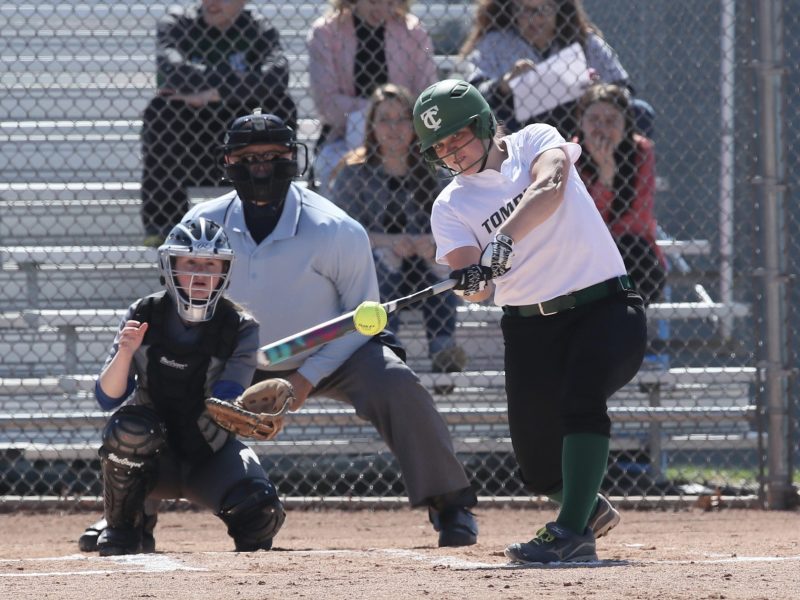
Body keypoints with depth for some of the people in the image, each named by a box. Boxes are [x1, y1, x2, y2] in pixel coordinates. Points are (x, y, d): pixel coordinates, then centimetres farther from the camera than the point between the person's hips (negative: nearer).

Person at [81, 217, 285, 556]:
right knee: (129, 427, -33)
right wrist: (124, 352, -32)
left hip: (210, 455, 0)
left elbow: (224, 405, -20)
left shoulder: (239, 328, -11)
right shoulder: (144, 315, -9)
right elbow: (107, 398, -14)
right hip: (152, 457, 0)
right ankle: (123, 527, -9)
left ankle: (252, 539, 13)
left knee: (260, 511, -27)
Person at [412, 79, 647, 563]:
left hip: (606, 307, -3)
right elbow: (475, 287, -12)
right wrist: (473, 280, -37)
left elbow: (549, 190, -24)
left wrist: (502, 242, -38)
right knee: (540, 466, 2)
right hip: (531, 327, 4)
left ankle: (573, 531, -31)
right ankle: (591, 507, 35)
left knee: (580, 395, -32)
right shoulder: (451, 207, 3)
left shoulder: (536, 142, -1)